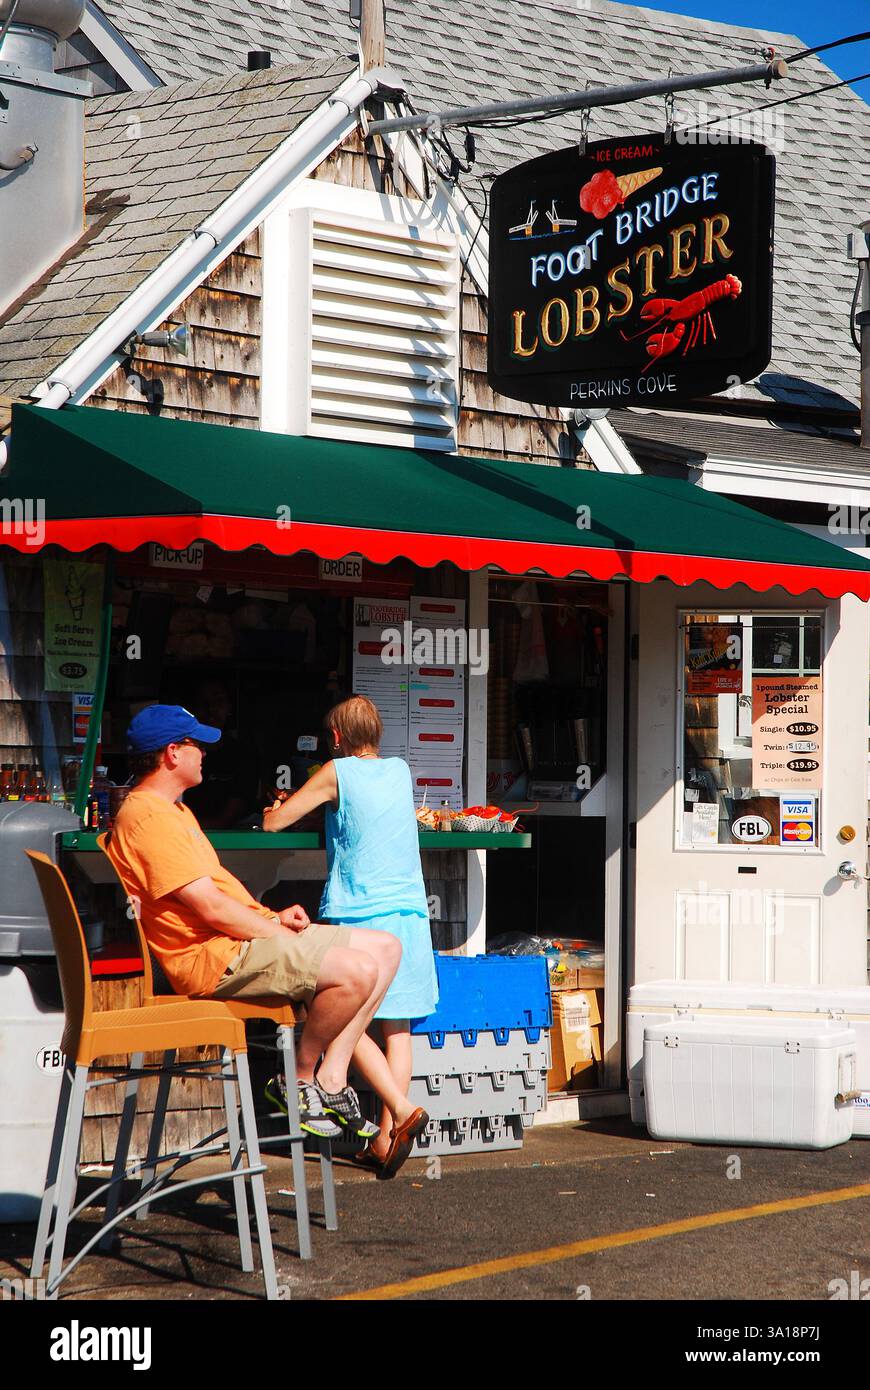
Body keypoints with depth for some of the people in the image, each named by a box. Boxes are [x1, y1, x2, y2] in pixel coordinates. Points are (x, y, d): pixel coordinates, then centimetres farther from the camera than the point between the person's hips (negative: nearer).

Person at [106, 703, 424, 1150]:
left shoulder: (172, 810, 21)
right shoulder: (148, 818, -16)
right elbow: (211, 908, -20)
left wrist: (275, 917, 6)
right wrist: (276, 932, -8)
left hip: (245, 936, 11)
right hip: (215, 957, -11)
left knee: (386, 949, 7)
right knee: (357, 971, -26)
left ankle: (331, 1080, -3)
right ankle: (302, 1083, -6)